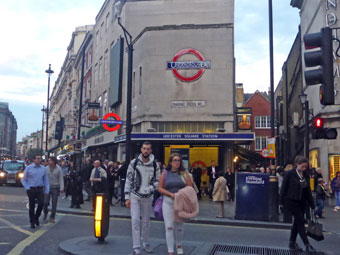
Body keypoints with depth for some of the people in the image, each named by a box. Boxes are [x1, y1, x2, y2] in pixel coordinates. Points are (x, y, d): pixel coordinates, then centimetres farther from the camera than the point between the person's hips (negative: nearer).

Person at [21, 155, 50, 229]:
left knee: (41, 203, -10)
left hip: (40, 189, 2)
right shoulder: (28, 168, 0)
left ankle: (36, 217, 17)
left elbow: (46, 180, 10)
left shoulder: (43, 168, 7)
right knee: (32, 206, 3)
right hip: (31, 189, -2)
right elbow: (23, 179, 5)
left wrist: (47, 190, 3)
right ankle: (32, 222, 17)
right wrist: (27, 187, -6)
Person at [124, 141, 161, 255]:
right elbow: (128, 180, -2)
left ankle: (145, 243, 30)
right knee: (135, 221, -6)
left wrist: (150, 189, -15)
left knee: (146, 222, 12)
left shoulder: (155, 165, -1)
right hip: (135, 196, -2)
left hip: (148, 197, 2)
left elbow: (157, 181, 6)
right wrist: (127, 197, -6)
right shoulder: (134, 163, -5)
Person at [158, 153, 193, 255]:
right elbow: (160, 188, 0)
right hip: (168, 202, -1)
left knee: (179, 225, 12)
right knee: (169, 226, -4)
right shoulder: (165, 173, 3)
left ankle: (179, 245, 39)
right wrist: (171, 194, -12)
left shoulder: (184, 174, 3)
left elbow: (190, 188, 1)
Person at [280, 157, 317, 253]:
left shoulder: (306, 176, 8)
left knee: (297, 222, 12)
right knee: (300, 221, -9)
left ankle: (292, 243, 24)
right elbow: (284, 187, -8)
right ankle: (307, 245, -5)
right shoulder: (290, 174, -9)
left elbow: (308, 191, 12)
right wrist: (282, 201, -9)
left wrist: (312, 205, 11)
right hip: (292, 201, -6)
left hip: (302, 202, 6)